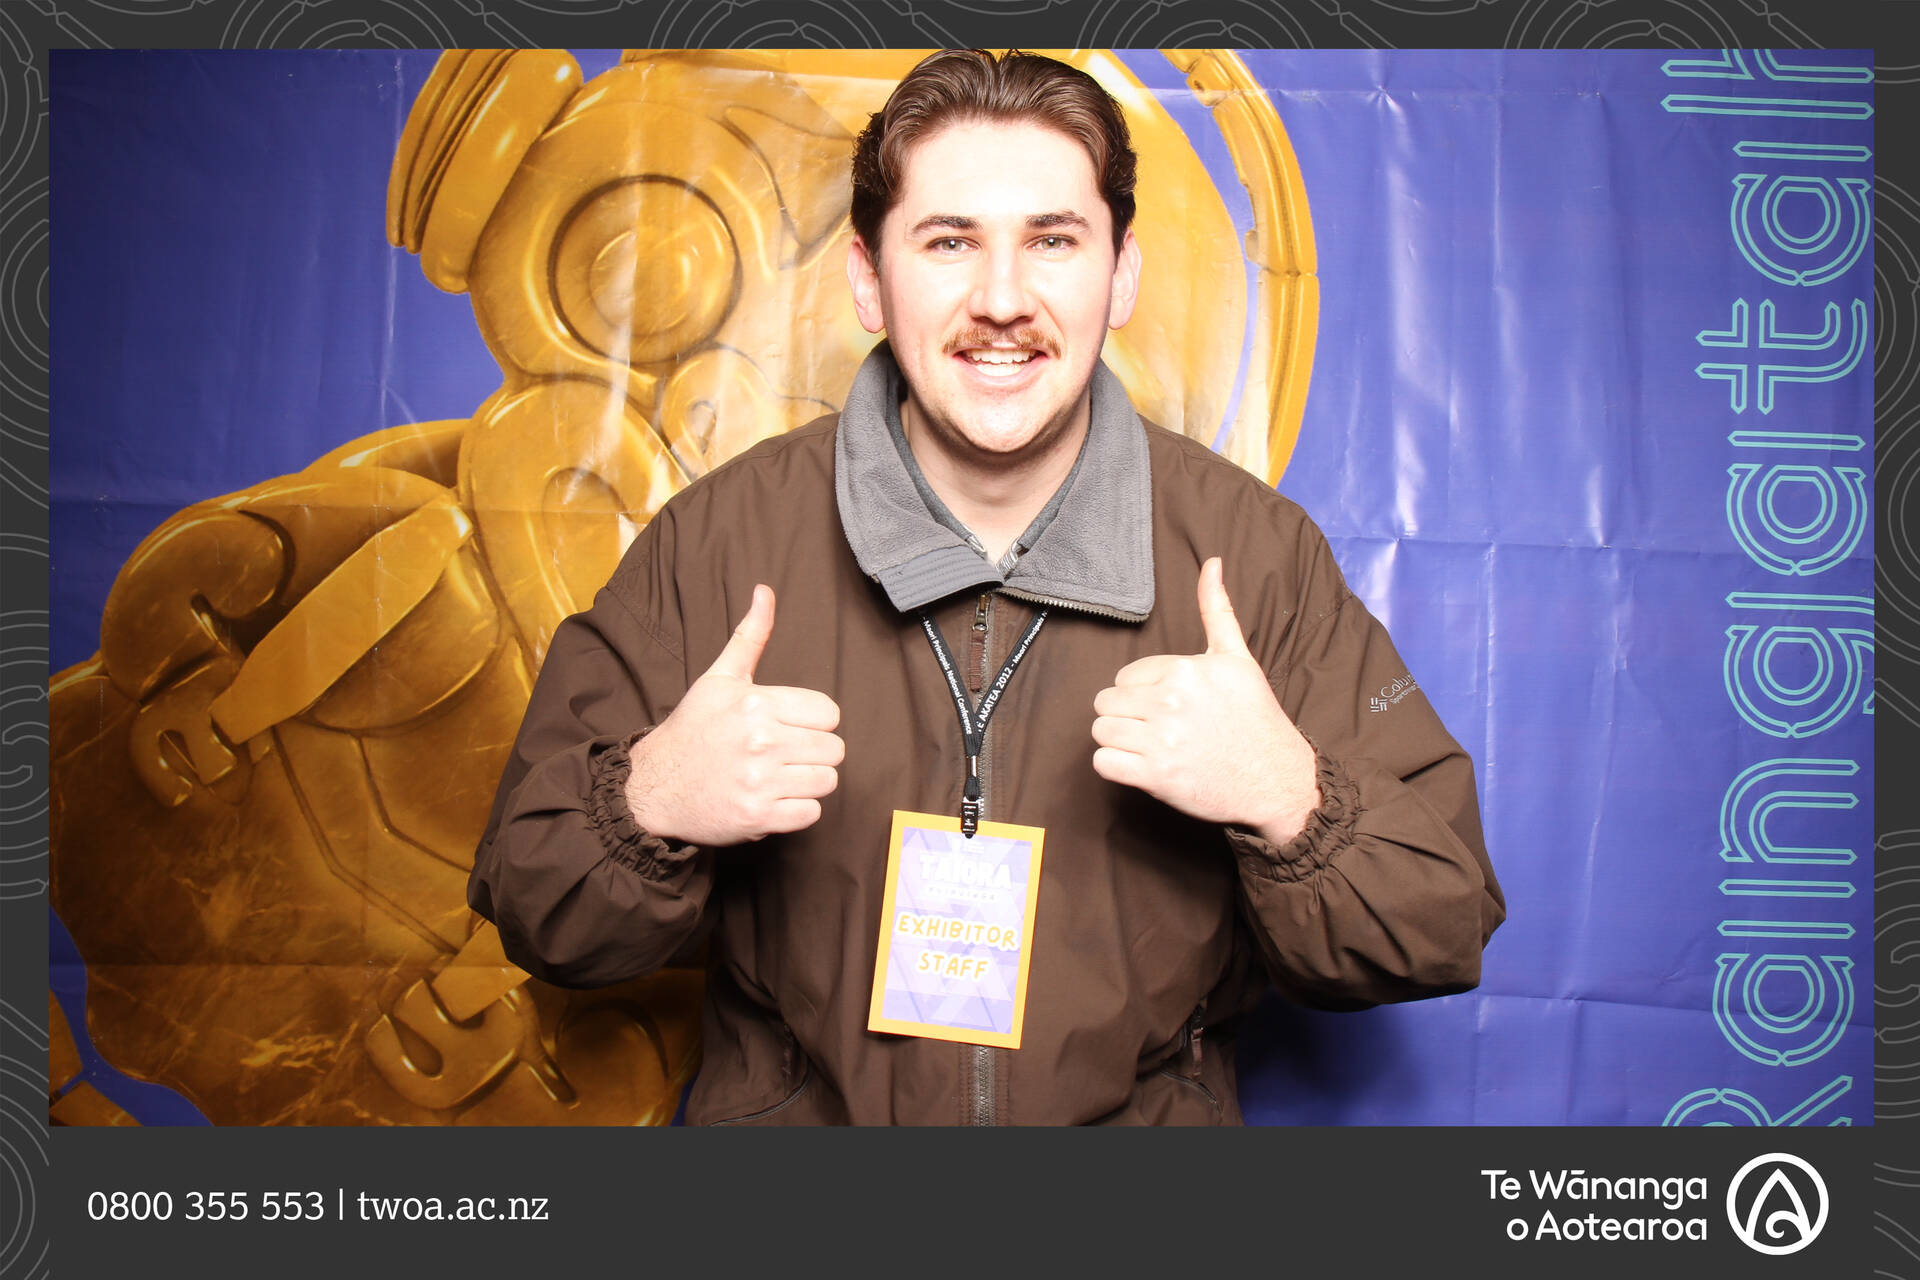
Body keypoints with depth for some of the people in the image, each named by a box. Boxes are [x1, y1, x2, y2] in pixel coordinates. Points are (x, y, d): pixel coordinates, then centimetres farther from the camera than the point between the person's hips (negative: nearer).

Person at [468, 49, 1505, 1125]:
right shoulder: (717, 541, -6)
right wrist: (650, 804, -21)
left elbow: (1440, 939, -3)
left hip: (1144, 1115, 1)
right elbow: (537, 915, -1)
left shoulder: (1256, 550, -5)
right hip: (791, 1114, 1)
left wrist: (1287, 796, -21)